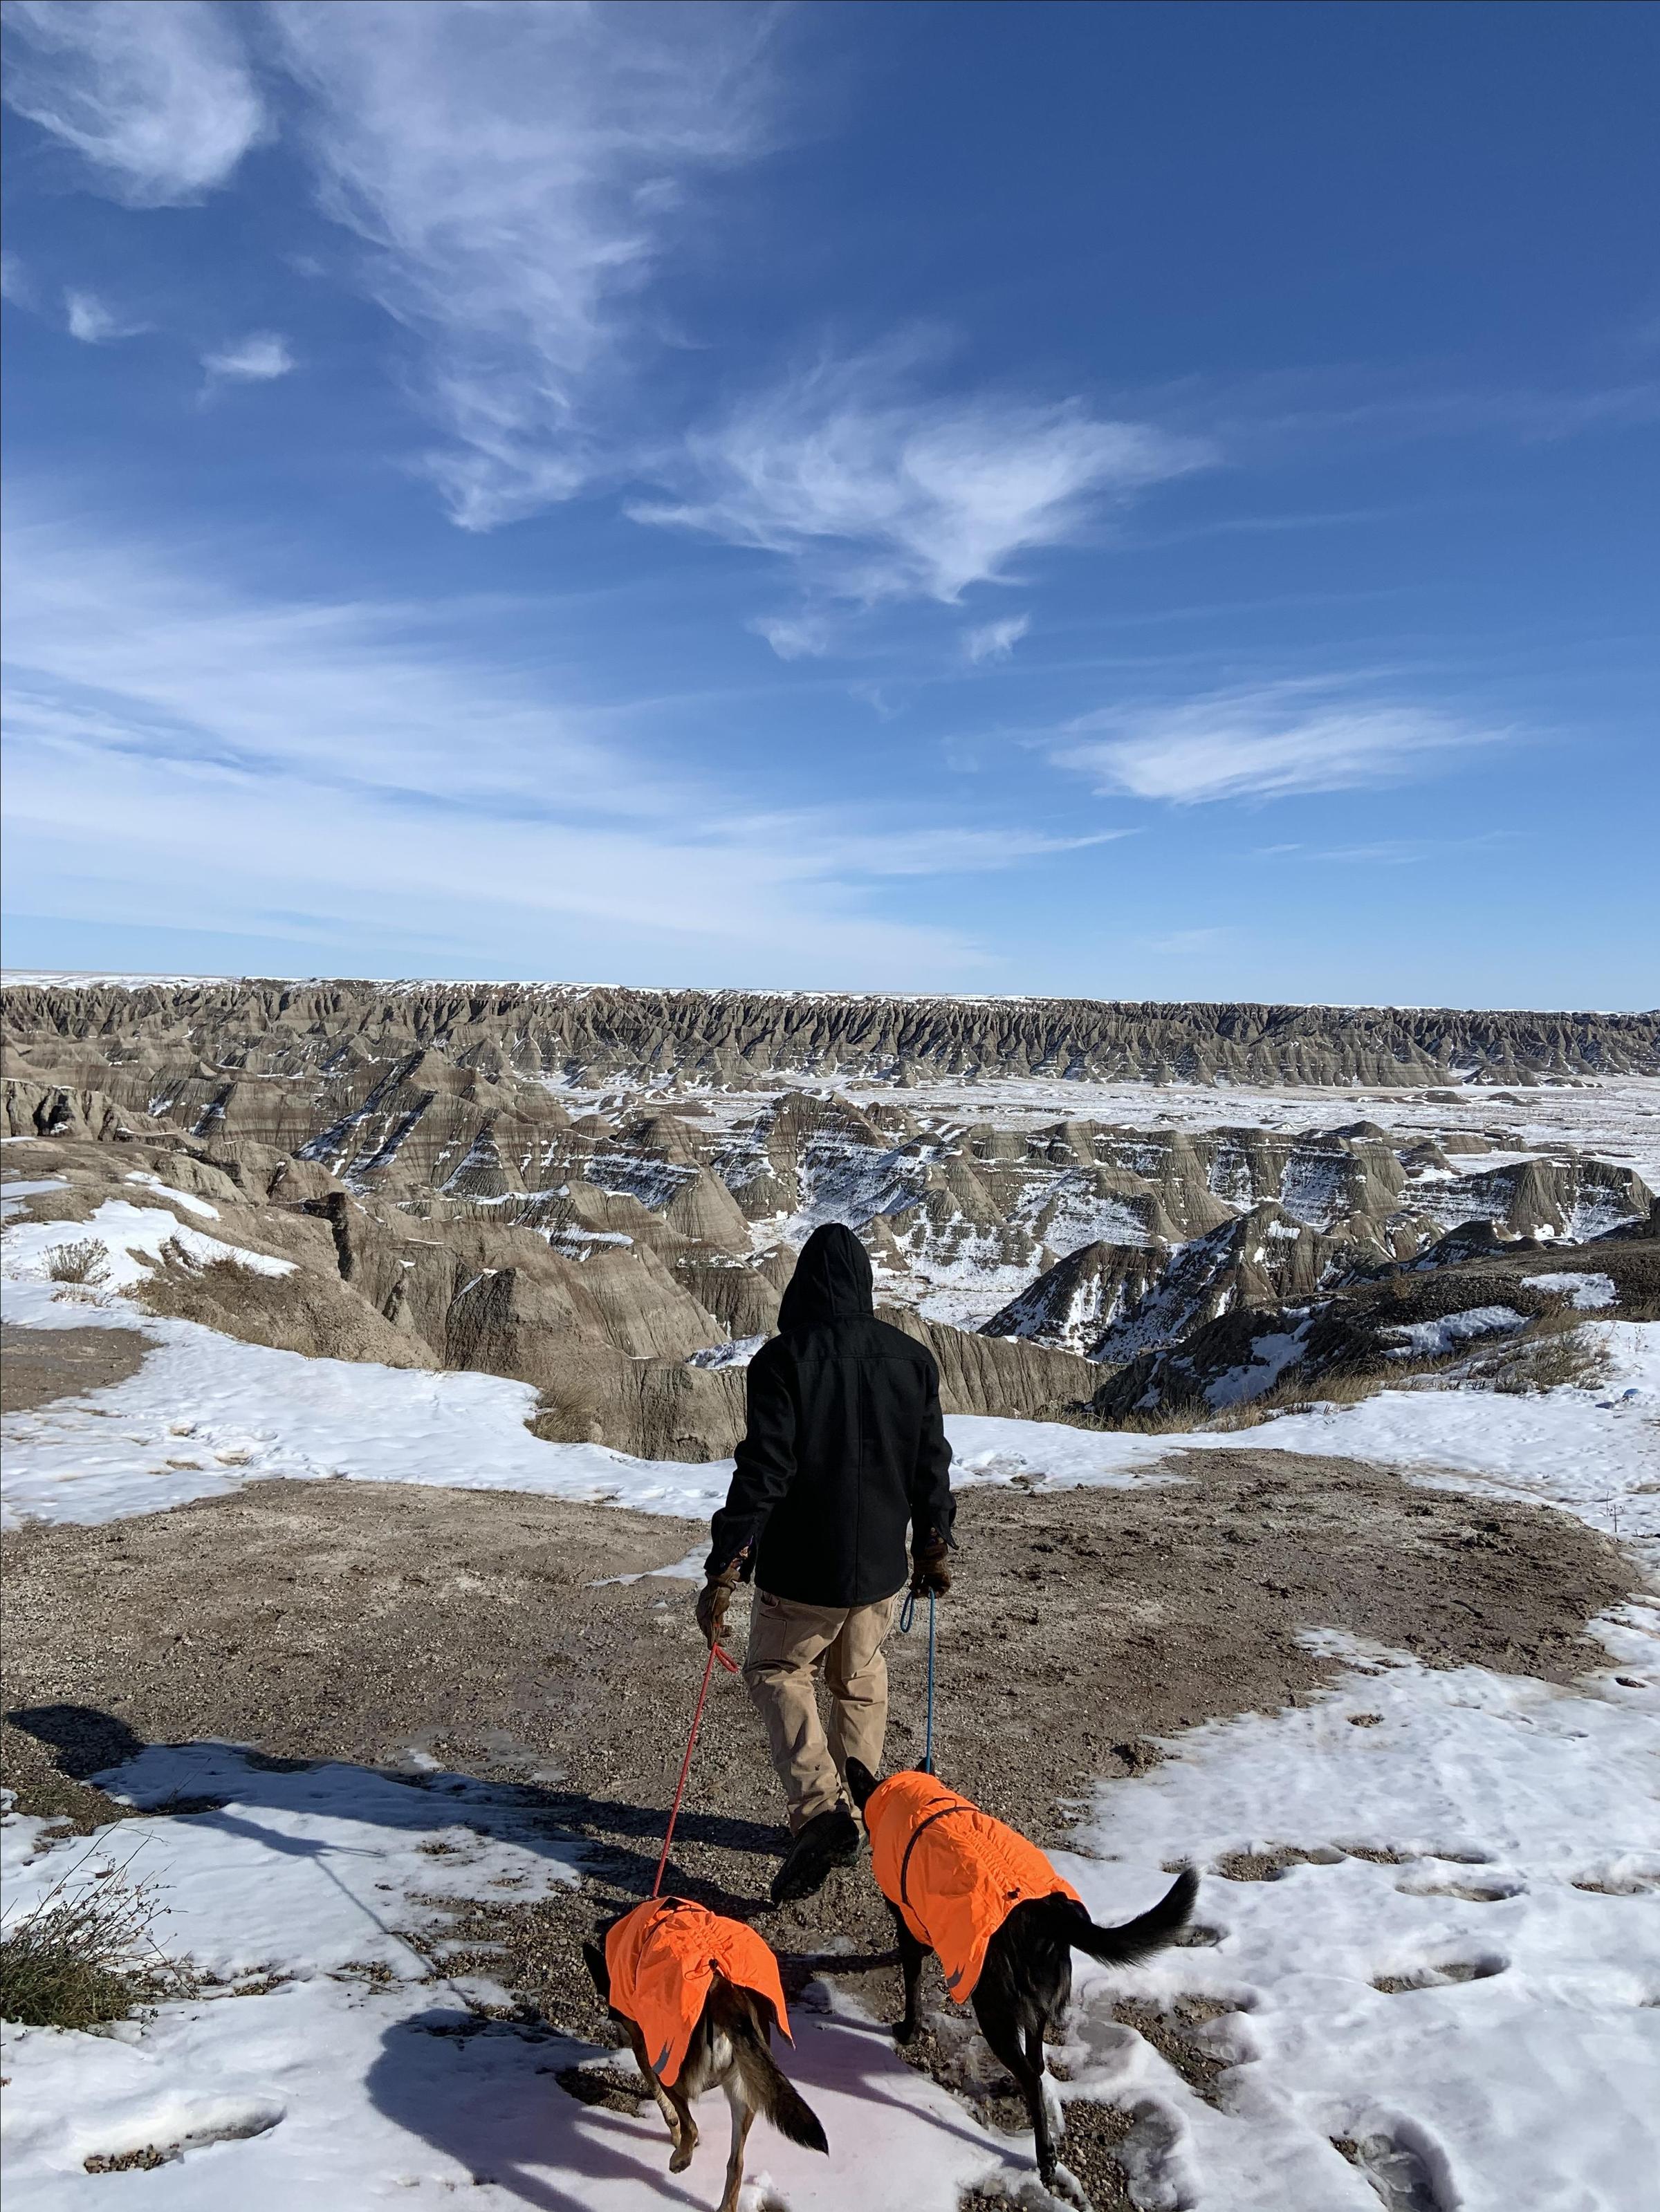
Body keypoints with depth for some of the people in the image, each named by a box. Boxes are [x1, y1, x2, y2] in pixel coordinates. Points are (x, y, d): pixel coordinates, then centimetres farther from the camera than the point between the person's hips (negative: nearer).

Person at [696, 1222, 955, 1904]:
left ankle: (818, 1807, 1)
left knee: (776, 1670, 18)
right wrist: (933, 1549, 19)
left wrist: (724, 1570, -15)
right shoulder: (913, 1359, -2)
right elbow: (931, 1466, 5)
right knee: (861, 1683, 23)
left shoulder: (784, 1359, -16)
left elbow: (762, 1472, -20)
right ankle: (855, 1813, 31)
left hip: (801, 1570, -4)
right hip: (882, 1567, 4)